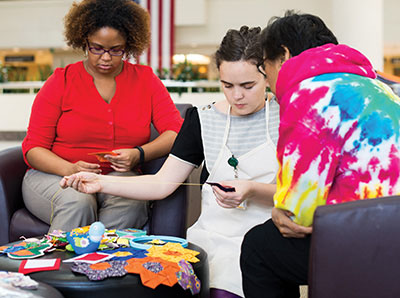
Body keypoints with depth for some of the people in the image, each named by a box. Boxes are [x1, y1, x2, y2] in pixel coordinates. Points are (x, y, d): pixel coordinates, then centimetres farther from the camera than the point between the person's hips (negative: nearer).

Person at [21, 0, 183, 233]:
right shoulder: (62, 81, 3)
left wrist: (139, 154, -19)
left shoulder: (145, 80, 8)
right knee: (77, 202, -35)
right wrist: (70, 169, -20)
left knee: (130, 204, -33)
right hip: (56, 175, -1)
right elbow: (34, 147, 0)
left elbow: (176, 131, 0)